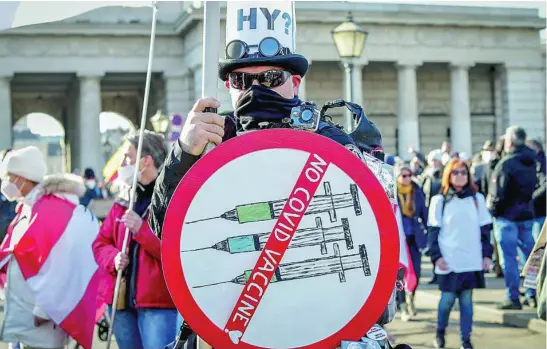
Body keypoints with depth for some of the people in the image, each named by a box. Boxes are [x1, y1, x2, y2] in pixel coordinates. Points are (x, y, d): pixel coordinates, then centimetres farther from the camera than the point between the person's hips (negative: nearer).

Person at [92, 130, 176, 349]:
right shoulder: (124, 199, 15)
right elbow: (101, 242, 17)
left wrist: (142, 230, -22)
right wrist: (113, 258, -4)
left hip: (158, 302, -7)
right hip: (121, 299, 7)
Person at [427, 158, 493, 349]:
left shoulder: (477, 199, 7)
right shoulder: (439, 200, 1)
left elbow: (484, 229, 9)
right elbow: (433, 231, 1)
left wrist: (487, 254, 4)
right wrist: (436, 256, -8)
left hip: (472, 260, 1)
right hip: (448, 260, -1)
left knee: (466, 299, 3)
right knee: (448, 298, 2)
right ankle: (440, 331, 25)